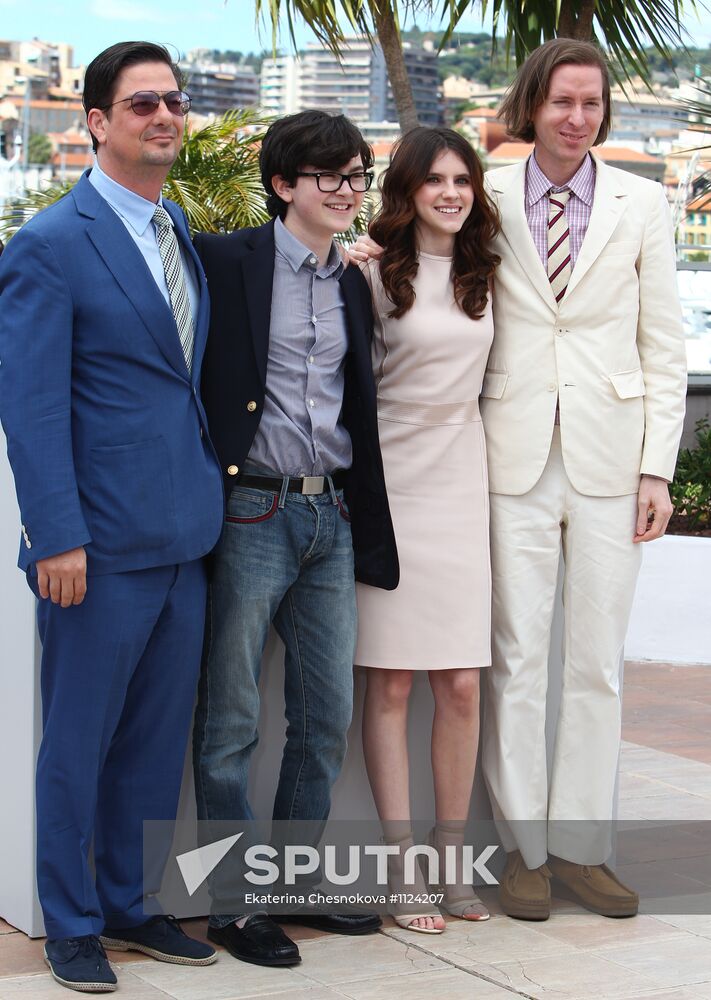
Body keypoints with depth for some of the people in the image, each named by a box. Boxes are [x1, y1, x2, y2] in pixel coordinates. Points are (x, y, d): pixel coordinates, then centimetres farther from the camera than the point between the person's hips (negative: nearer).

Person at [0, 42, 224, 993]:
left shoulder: (187, 238, 13)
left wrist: (210, 494, 11)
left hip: (183, 538, 7)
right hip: (103, 545, -7)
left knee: (157, 738, 15)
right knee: (78, 743, 5)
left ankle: (129, 904, 30)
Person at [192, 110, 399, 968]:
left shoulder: (353, 285, 14)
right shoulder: (225, 262, -6)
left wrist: (370, 532, 17)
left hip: (332, 517, 7)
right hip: (250, 514, -6)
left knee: (328, 717, 11)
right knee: (230, 719, 1)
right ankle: (231, 901, 12)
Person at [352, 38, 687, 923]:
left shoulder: (641, 203, 5)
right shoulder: (491, 199, 4)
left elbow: (663, 347, 5)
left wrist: (657, 468, -1)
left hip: (608, 456, 1)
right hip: (516, 456, -1)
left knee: (597, 660, 6)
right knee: (517, 658, 2)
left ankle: (580, 846, 17)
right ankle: (524, 848, 13)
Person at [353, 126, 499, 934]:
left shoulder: (483, 275, 10)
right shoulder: (377, 274, -3)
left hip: (462, 482, 4)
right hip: (392, 481, -4)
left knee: (461, 685, 3)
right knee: (391, 684, -1)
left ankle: (452, 859, 14)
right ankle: (401, 865, 6)